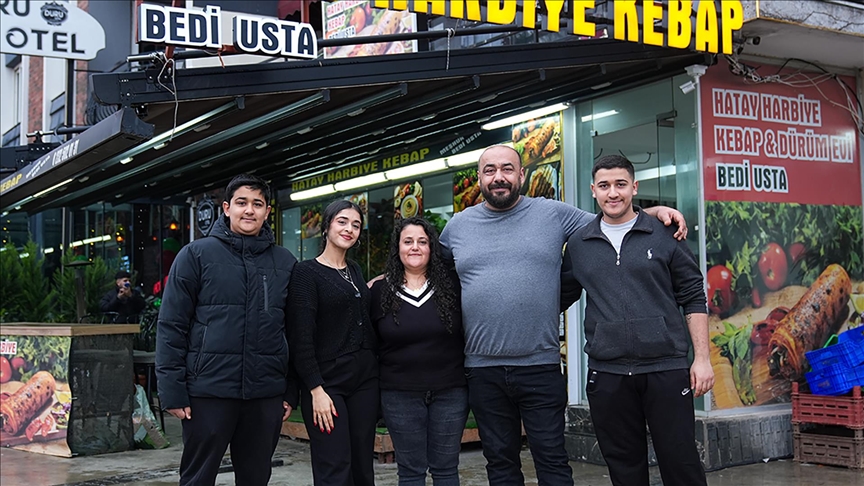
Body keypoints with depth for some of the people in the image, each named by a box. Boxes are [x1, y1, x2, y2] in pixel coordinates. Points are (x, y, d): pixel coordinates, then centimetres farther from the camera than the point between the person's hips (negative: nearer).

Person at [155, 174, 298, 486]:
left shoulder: (285, 262, 9)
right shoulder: (196, 255, 0)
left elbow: (294, 332, 11)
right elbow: (171, 326, -3)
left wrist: (292, 391, 7)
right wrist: (172, 390, -8)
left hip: (266, 394, 3)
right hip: (208, 390, -3)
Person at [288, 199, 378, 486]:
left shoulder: (356, 271, 14)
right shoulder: (307, 272, -6)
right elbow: (302, 338, -12)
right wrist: (316, 389, -17)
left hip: (365, 379, 6)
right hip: (328, 381, -6)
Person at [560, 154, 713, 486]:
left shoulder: (665, 235, 2)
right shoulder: (578, 244, 8)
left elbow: (694, 299, 3)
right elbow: (561, 297, 18)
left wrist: (702, 358, -2)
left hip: (667, 368, -2)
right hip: (606, 374, 2)